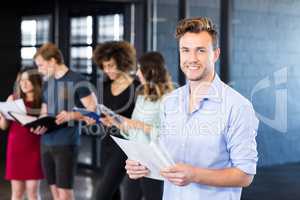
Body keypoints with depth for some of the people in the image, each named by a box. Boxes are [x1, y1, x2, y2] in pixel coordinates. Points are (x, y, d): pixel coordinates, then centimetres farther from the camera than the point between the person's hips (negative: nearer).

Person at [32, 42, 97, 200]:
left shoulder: (77, 81, -8)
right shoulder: (47, 83, 13)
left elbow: (93, 111, -11)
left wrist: (72, 115, -26)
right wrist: (40, 125, -2)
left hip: (66, 144, -7)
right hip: (46, 143, 7)